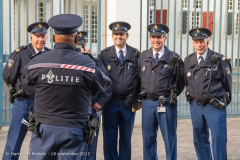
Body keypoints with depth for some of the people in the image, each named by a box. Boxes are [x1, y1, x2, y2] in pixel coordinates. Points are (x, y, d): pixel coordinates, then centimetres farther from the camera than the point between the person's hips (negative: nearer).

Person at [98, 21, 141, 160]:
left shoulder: (136, 54, 2)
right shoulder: (104, 54, 2)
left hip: (129, 103, 0)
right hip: (110, 102, 0)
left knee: (126, 137, 11)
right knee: (109, 138, 6)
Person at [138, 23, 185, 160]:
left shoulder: (174, 58, -2)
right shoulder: (143, 57, 8)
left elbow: (181, 81, 2)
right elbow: (139, 78, 14)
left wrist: (171, 96, 2)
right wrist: (141, 97, 9)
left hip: (166, 103, -3)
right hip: (147, 102, 3)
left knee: (169, 138, 4)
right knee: (148, 138, 11)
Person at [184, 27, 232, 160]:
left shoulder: (219, 59, -6)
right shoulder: (188, 60, 6)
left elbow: (227, 82, 2)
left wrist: (225, 101, 8)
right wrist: (191, 97, 13)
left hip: (215, 106, -4)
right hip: (195, 105, 4)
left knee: (219, 139, -4)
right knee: (199, 140, 13)